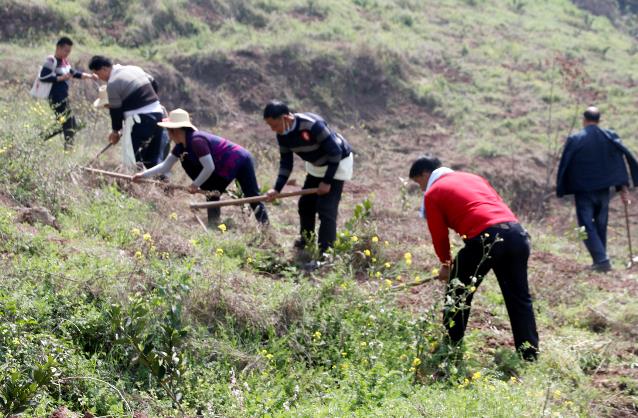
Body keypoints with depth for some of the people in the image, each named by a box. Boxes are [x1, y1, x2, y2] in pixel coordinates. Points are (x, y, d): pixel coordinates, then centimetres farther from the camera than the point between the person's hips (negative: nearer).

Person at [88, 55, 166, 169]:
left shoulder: (112, 83, -10)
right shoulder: (133, 68, 14)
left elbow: (115, 110, -6)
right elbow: (153, 83, 21)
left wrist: (115, 131, 7)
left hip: (140, 119, -8)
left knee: (131, 158, -1)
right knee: (155, 155, 18)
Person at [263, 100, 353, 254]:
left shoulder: (312, 125, -37)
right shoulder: (282, 134, -13)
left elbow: (335, 151, -29)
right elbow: (286, 162, -2)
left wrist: (327, 181, -24)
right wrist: (277, 189, -12)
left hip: (337, 162, -8)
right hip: (316, 165, 8)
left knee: (326, 209, -13)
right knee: (305, 204, 13)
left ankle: (325, 251, -7)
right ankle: (305, 240, 36)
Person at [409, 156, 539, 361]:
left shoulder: (433, 193, 12)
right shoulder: (472, 177, 30)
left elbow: (439, 234, 12)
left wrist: (445, 263, 30)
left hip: (484, 237, -6)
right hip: (516, 231, 6)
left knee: (458, 296, 12)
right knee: (519, 297, 15)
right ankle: (530, 355, 17)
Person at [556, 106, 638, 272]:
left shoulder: (574, 140, -9)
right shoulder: (610, 137, -1)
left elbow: (564, 166, -5)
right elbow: (622, 161, -1)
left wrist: (561, 190, 5)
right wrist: (624, 187, 3)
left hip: (583, 191, -4)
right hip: (604, 189, 4)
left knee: (587, 227, 0)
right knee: (601, 226, 16)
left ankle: (602, 260, -13)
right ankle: (600, 261, 20)